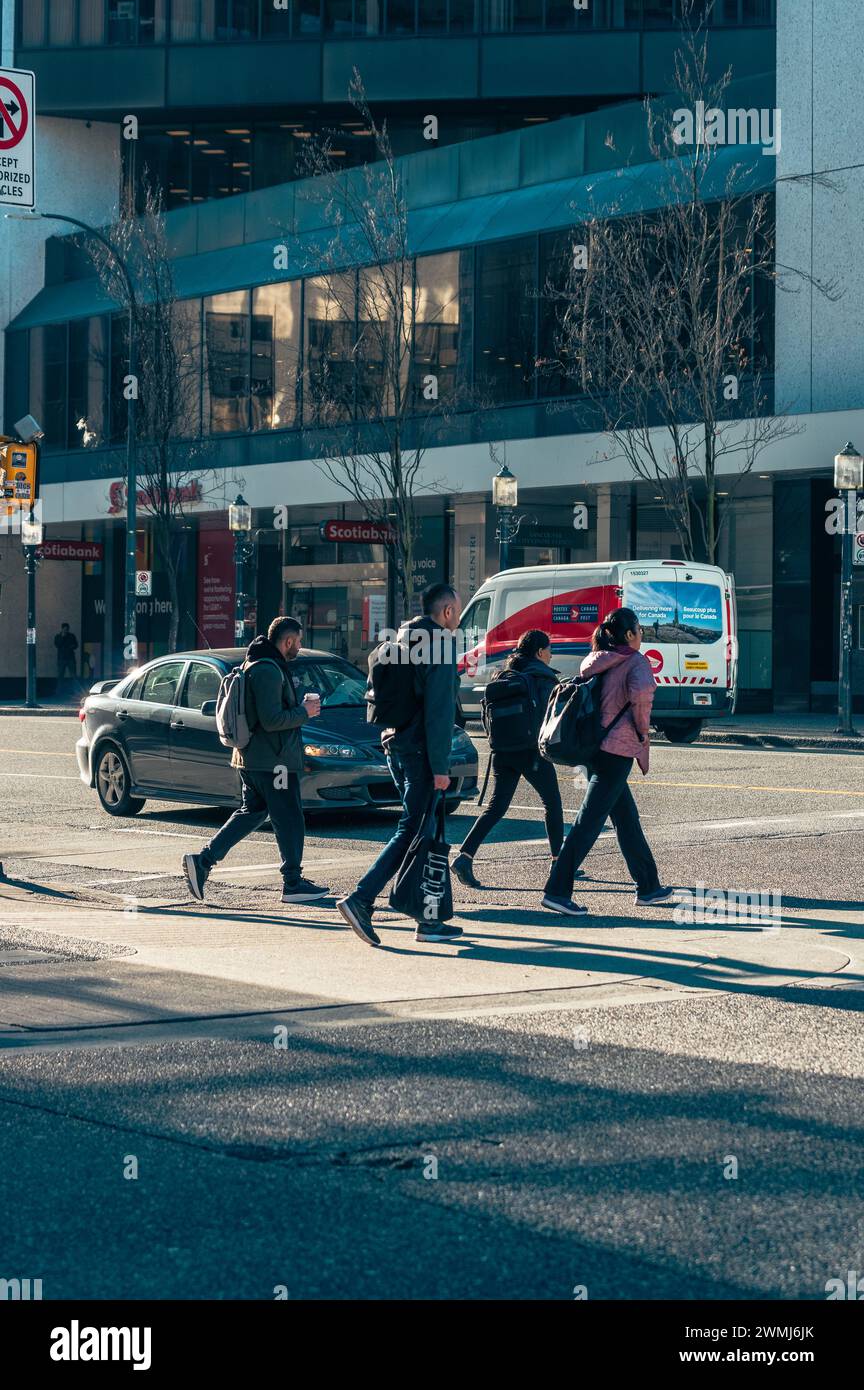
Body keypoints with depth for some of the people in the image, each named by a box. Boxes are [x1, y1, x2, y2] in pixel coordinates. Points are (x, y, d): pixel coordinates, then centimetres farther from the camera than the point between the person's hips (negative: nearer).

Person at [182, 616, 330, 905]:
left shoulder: (254, 665, 15)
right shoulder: (268, 671, -19)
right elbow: (271, 720, -24)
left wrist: (299, 707, 13)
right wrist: (304, 712, -11)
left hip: (251, 758, 10)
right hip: (272, 760, -10)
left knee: (251, 813, 16)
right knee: (289, 818, 0)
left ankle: (202, 861, 7)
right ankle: (293, 883, 7)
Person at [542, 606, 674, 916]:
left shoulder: (600, 661, 13)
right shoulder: (636, 661, -9)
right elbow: (641, 692, -29)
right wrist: (642, 730, -13)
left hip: (595, 748, 9)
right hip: (618, 749, -9)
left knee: (627, 818, 18)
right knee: (589, 821, -9)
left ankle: (648, 887, 27)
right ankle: (557, 891, -12)